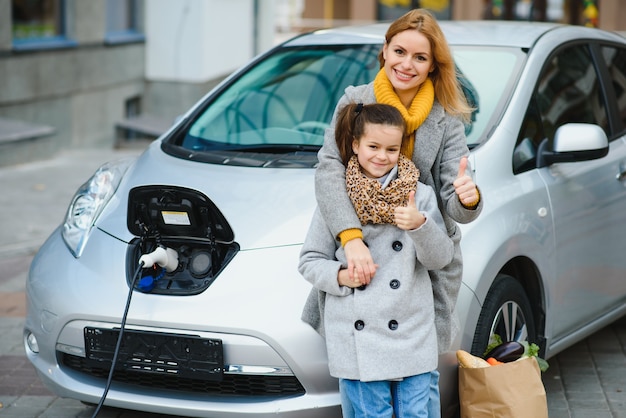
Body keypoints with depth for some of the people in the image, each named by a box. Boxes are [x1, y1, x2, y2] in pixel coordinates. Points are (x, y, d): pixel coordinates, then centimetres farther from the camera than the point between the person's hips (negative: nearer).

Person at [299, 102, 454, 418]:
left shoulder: (420, 194, 5)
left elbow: (440, 258, 0)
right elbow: (310, 261, 6)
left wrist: (420, 225, -18)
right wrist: (340, 276, -13)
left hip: (412, 332, 1)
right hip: (357, 334, -1)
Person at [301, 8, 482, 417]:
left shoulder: (447, 121, 0)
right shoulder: (354, 102, -2)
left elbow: (455, 205, -7)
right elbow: (329, 170, -15)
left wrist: (468, 199, -33)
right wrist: (352, 238, -30)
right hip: (362, 257, 0)